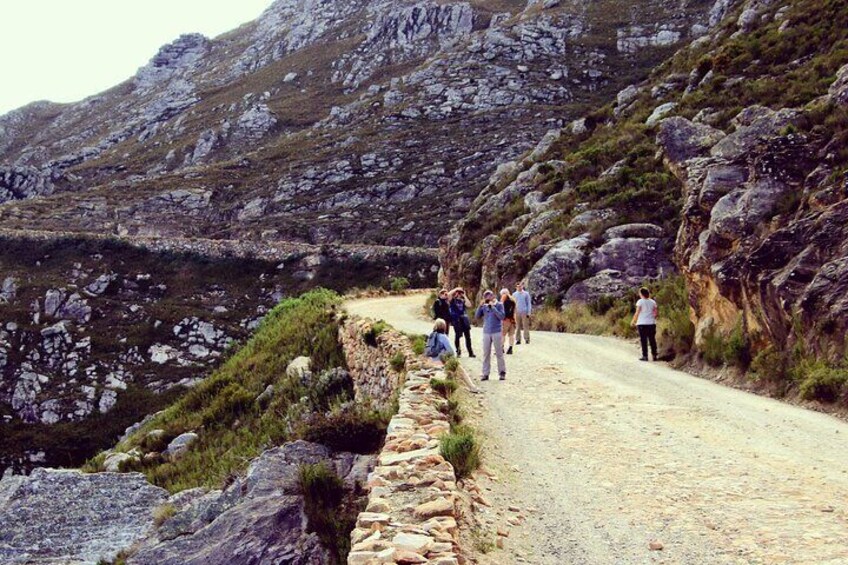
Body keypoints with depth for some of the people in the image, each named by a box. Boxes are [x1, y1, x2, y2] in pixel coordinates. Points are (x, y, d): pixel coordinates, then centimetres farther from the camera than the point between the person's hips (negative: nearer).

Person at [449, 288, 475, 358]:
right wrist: (456, 289, -7)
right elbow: (449, 294, -17)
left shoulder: (463, 301, 13)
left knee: (468, 336, 4)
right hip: (456, 320, -4)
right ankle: (458, 351, 13)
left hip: (464, 320, 4)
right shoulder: (453, 300, 2)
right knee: (457, 336, 1)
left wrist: (464, 296, 0)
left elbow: (468, 305, -6)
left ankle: (470, 352, 10)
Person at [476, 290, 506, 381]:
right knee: (486, 354, 4)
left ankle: (502, 372, 11)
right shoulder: (484, 306, 6)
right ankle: (485, 373, 9)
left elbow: (502, 317, -13)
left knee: (499, 353, 2)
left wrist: (493, 307, -17)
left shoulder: (499, 305, -2)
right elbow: (477, 316, 1)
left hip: (497, 332, -3)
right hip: (486, 332, 3)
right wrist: (480, 306, -10)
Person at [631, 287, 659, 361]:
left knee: (643, 340, 0)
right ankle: (654, 355, 10)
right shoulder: (652, 302, 6)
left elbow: (637, 313, -11)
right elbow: (656, 312, 4)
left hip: (642, 324, -4)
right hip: (651, 323, 4)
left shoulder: (640, 301, -7)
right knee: (652, 340, 9)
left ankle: (645, 356, -1)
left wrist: (633, 321, -1)